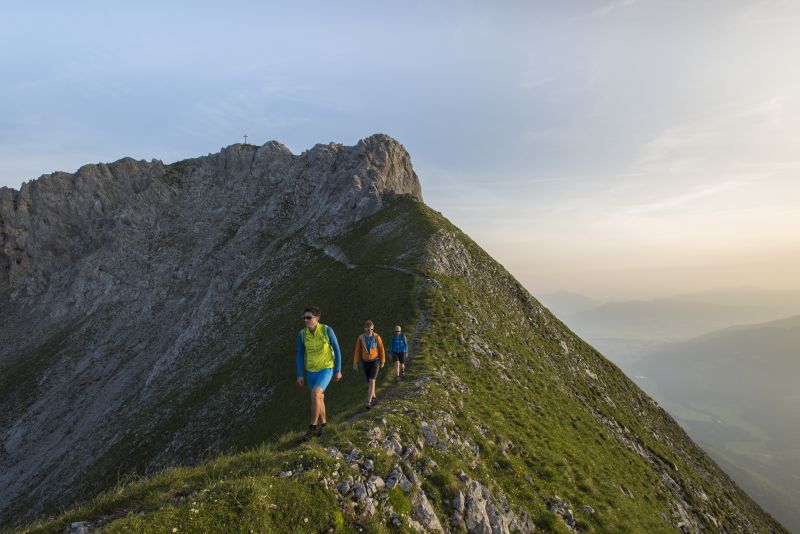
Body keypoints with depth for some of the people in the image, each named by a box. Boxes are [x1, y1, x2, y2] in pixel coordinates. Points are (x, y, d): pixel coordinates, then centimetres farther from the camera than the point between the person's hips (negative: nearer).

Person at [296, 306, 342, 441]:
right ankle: (323, 424, 38)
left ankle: (312, 427, -5)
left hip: (326, 369, -4)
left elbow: (337, 350, -10)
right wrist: (299, 375, -2)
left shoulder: (327, 330, -19)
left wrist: (338, 370, -8)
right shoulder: (302, 334, -8)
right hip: (311, 371, 5)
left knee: (314, 394, -23)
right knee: (319, 399, 14)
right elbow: (300, 355, 1)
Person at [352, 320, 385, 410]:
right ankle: (373, 396, 41)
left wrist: (383, 362, 5)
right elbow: (357, 351, -4)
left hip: (374, 362, -3)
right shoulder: (360, 338, -8)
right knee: (369, 381, 15)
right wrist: (355, 363, -6)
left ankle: (368, 402, -20)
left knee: (372, 381, -18)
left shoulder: (377, 337, -12)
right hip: (365, 362, 3)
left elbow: (381, 350, -1)